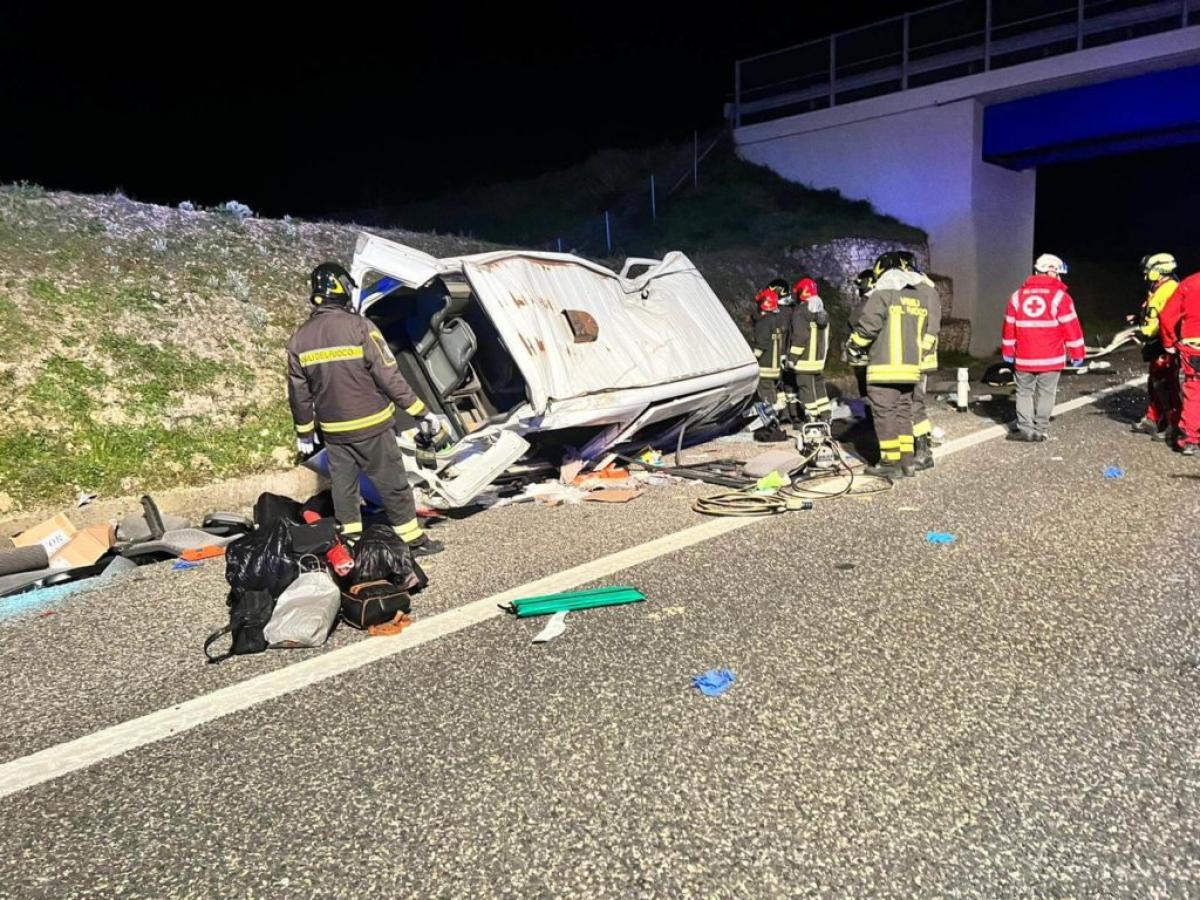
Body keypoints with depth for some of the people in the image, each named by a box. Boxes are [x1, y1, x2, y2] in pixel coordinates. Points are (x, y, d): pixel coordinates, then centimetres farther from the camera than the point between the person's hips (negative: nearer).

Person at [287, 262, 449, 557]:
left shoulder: (299, 339, 0)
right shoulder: (360, 327, -16)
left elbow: (298, 394, 6)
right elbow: (390, 377, -17)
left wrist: (304, 433, 19)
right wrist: (424, 413, -10)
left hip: (332, 431, 5)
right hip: (371, 427, -4)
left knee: (342, 485, 18)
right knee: (392, 484, 7)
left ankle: (350, 540, 29)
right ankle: (412, 539, 16)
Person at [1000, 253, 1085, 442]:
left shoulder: (1018, 295, 5)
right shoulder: (1059, 296, -7)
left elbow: (1009, 326, 10)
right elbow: (1072, 328, -7)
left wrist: (1008, 352, 18)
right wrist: (1077, 354, 1)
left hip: (1024, 358, 3)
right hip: (1050, 358, -3)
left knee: (1024, 392, 10)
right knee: (1045, 393, 6)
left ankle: (1025, 428, 3)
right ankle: (1039, 430, 8)